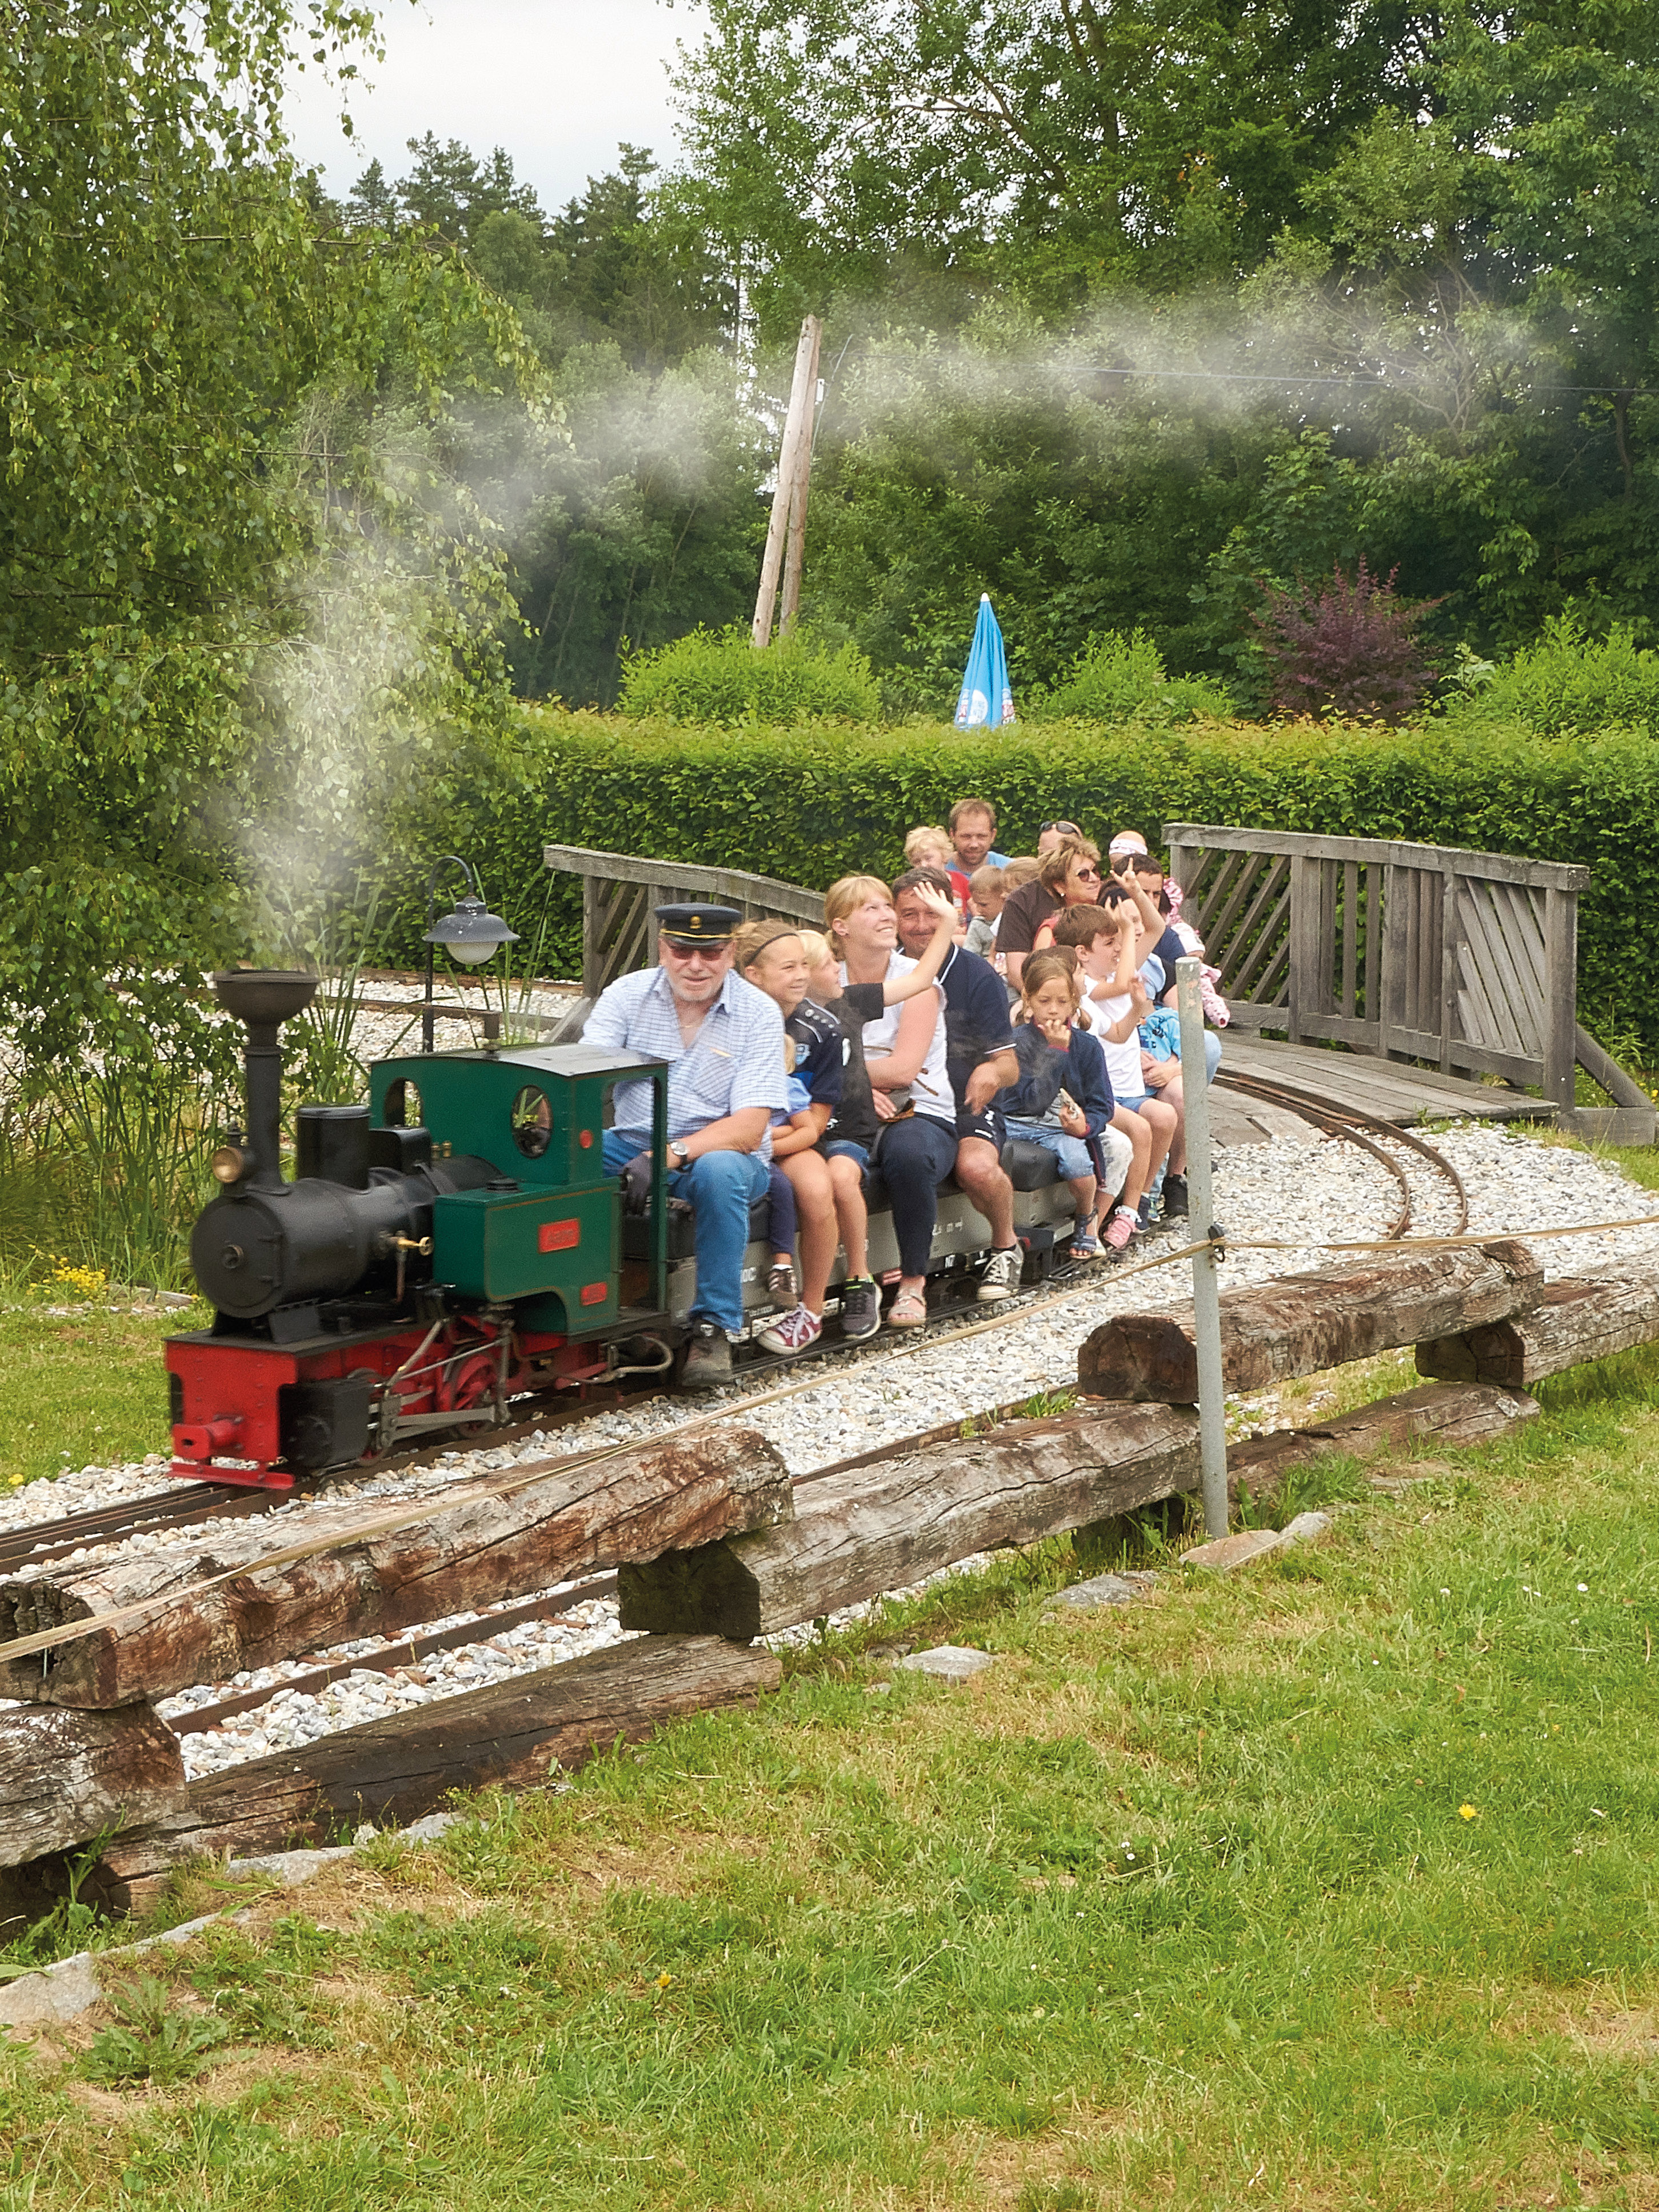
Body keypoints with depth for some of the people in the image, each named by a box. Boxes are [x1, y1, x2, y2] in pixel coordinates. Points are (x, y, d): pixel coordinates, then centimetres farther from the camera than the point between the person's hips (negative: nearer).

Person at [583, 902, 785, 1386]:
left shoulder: (758, 1014, -8)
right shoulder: (627, 995, -1)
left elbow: (748, 1129, -16)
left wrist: (671, 1155, -32)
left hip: (722, 1151, -3)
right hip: (634, 1146, 3)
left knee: (720, 1171, -38)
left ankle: (713, 1327, -26)